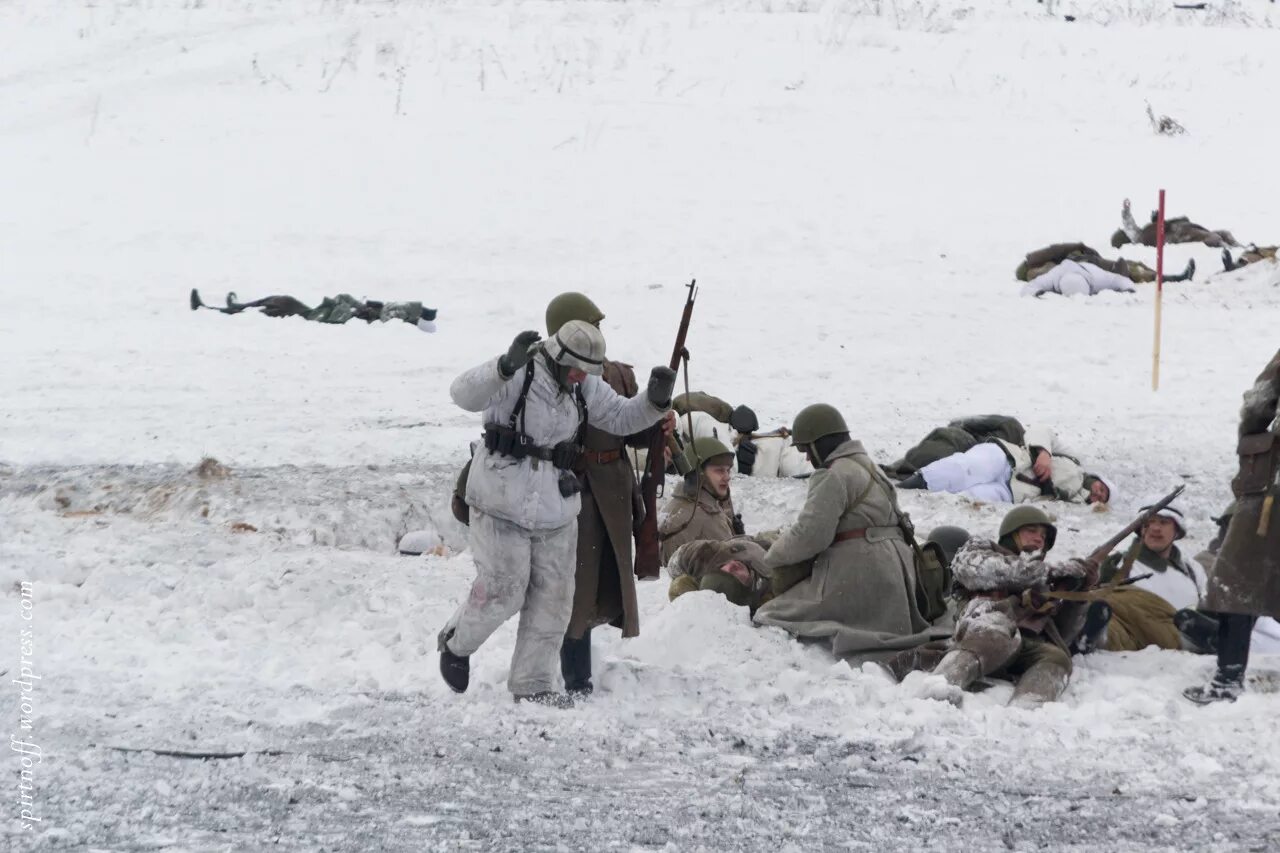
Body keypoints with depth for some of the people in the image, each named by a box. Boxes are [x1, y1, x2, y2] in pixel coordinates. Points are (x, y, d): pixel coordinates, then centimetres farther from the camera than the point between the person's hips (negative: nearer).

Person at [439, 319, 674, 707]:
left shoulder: (586, 387, 6)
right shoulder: (517, 376, -15)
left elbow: (622, 417, 14)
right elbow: (464, 394, -30)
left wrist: (656, 399, -6)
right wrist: (507, 366, -46)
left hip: (556, 509, 6)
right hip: (503, 504, -6)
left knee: (552, 597, 7)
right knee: (502, 591, -4)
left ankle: (533, 682, 19)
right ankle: (455, 643, 26)